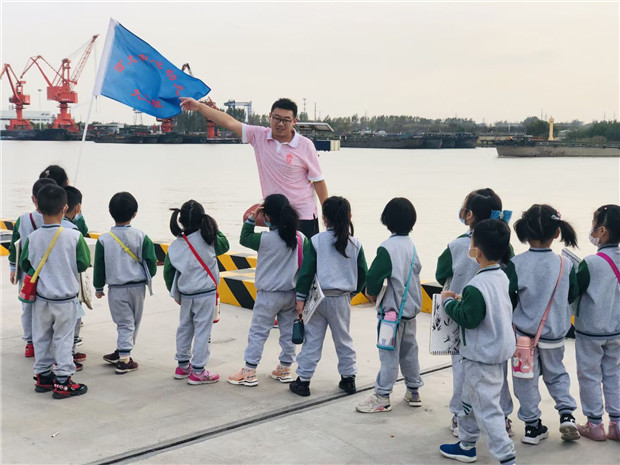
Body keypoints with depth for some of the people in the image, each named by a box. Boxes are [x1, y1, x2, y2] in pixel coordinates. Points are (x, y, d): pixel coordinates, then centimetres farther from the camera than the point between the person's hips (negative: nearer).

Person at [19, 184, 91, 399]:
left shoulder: (33, 238, -10)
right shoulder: (74, 236, -18)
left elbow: (25, 265, 0)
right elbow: (83, 264, -10)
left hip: (41, 298, 3)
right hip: (66, 298, -2)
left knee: (42, 337, 17)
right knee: (63, 339, 7)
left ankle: (43, 376, 27)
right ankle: (62, 382, 10)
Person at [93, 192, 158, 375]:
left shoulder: (104, 239, -8)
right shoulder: (141, 237, -7)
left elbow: (99, 266, -1)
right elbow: (150, 262, -5)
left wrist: (98, 287, 12)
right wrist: (147, 277, 16)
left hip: (116, 288, -1)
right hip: (138, 286, 1)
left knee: (124, 323, 7)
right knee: (134, 322, 14)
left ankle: (123, 356, 2)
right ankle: (123, 356, 20)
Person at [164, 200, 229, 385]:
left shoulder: (175, 245, -3)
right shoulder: (207, 239, -13)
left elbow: (168, 272, 4)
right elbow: (224, 245, 5)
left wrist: (175, 293, 16)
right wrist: (215, 229, 14)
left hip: (185, 294, 5)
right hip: (205, 293, -4)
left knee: (184, 328, 18)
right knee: (202, 330, 1)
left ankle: (182, 366, 30)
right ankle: (197, 372, 4)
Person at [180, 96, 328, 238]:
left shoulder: (305, 145, -7)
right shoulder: (259, 136, 0)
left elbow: (318, 180, -2)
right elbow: (230, 122, -1)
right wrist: (199, 106, -5)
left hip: (304, 217, -3)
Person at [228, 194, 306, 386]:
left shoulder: (266, 239, -18)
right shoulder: (301, 238, -4)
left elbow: (244, 239, -1)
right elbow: (305, 265, 4)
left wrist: (251, 218, 2)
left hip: (269, 295, -4)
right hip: (292, 294, 5)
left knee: (258, 333, 4)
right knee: (289, 332, 14)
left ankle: (249, 372, 8)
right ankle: (284, 369, 24)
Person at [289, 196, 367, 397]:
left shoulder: (316, 241, -8)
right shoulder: (355, 244, -1)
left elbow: (307, 271, -9)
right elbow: (363, 273, 3)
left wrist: (301, 298, -5)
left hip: (318, 298, -2)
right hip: (342, 299, 2)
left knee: (312, 339, 5)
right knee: (343, 339, 16)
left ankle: (303, 380, 9)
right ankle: (348, 378, 22)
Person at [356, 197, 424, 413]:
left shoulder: (387, 248, -19)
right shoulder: (411, 245, 3)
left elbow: (374, 276, -21)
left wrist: (372, 293, 0)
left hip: (393, 308, -7)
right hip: (411, 306, 7)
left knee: (389, 354, -1)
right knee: (409, 350, 18)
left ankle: (382, 397, 6)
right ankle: (413, 391, 28)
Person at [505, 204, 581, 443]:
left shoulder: (516, 264, -16)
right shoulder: (565, 264, -11)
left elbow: (506, 298, -12)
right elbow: (572, 296, 2)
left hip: (524, 332, -2)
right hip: (555, 333, 2)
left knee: (526, 379, 12)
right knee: (556, 373, 24)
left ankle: (532, 425, 18)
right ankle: (566, 412, 11)